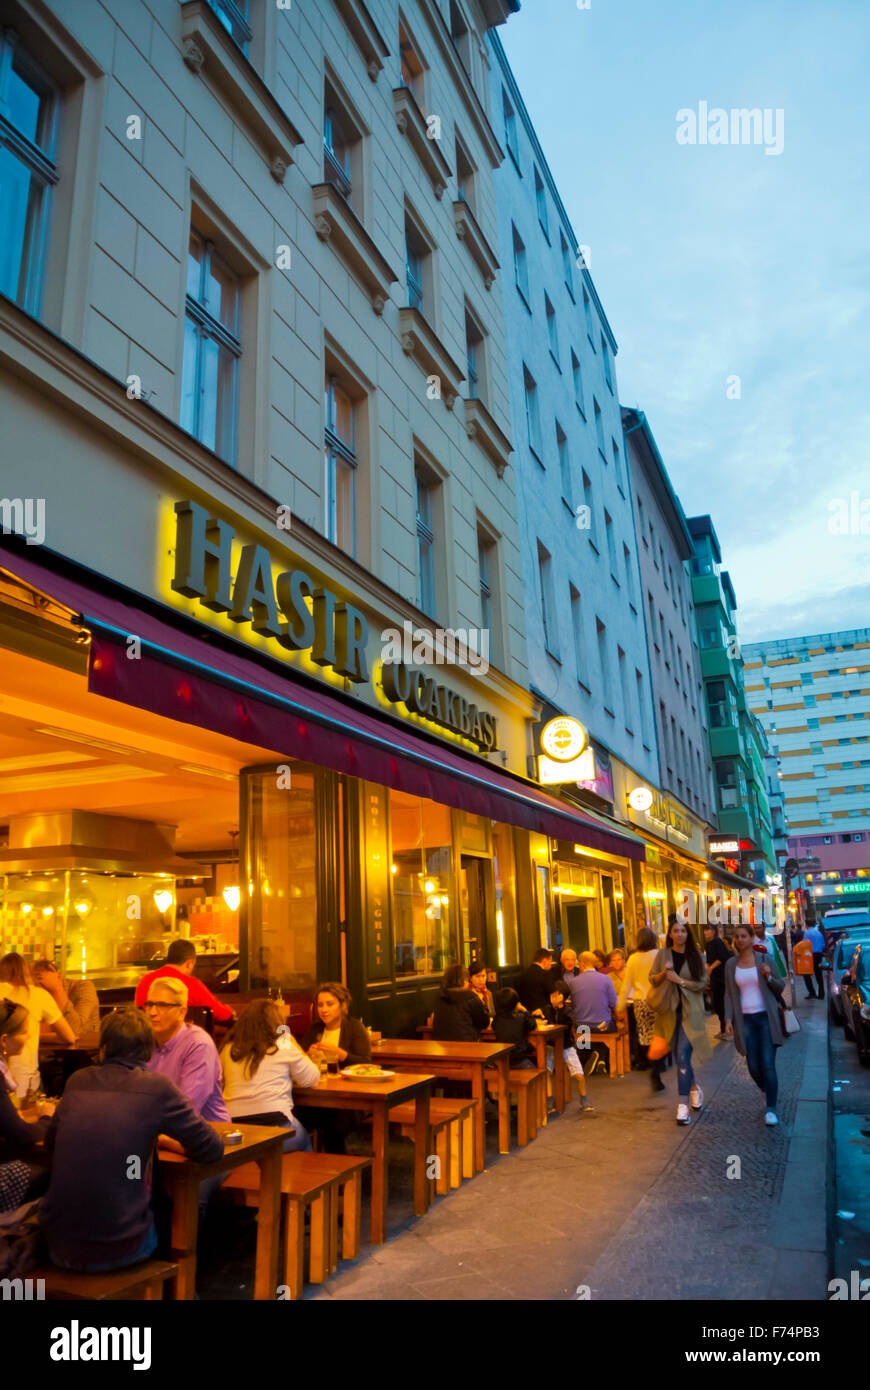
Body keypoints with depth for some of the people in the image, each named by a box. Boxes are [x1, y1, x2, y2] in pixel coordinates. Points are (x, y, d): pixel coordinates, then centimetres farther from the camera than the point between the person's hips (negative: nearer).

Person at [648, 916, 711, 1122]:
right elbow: (652, 979, 5)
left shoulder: (695, 956, 0)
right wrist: (664, 973, -14)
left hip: (690, 1012, -3)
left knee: (683, 1055, -11)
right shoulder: (663, 954, 3)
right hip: (669, 1011, 3)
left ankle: (683, 1105, -6)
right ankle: (694, 1088, 39)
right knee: (678, 1055, 14)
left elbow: (702, 983, -4)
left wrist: (679, 980, -15)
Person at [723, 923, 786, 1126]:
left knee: (768, 1065, -8)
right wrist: (728, 1018, -2)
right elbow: (729, 993, 8)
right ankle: (764, 1090, 34)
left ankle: (771, 1109, 1)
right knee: (753, 1066, 4)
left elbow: (781, 987, 6)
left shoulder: (764, 960, -1)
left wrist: (769, 976, -15)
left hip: (765, 1017, -2)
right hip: (745, 1019, 2)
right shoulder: (731, 964, 5)